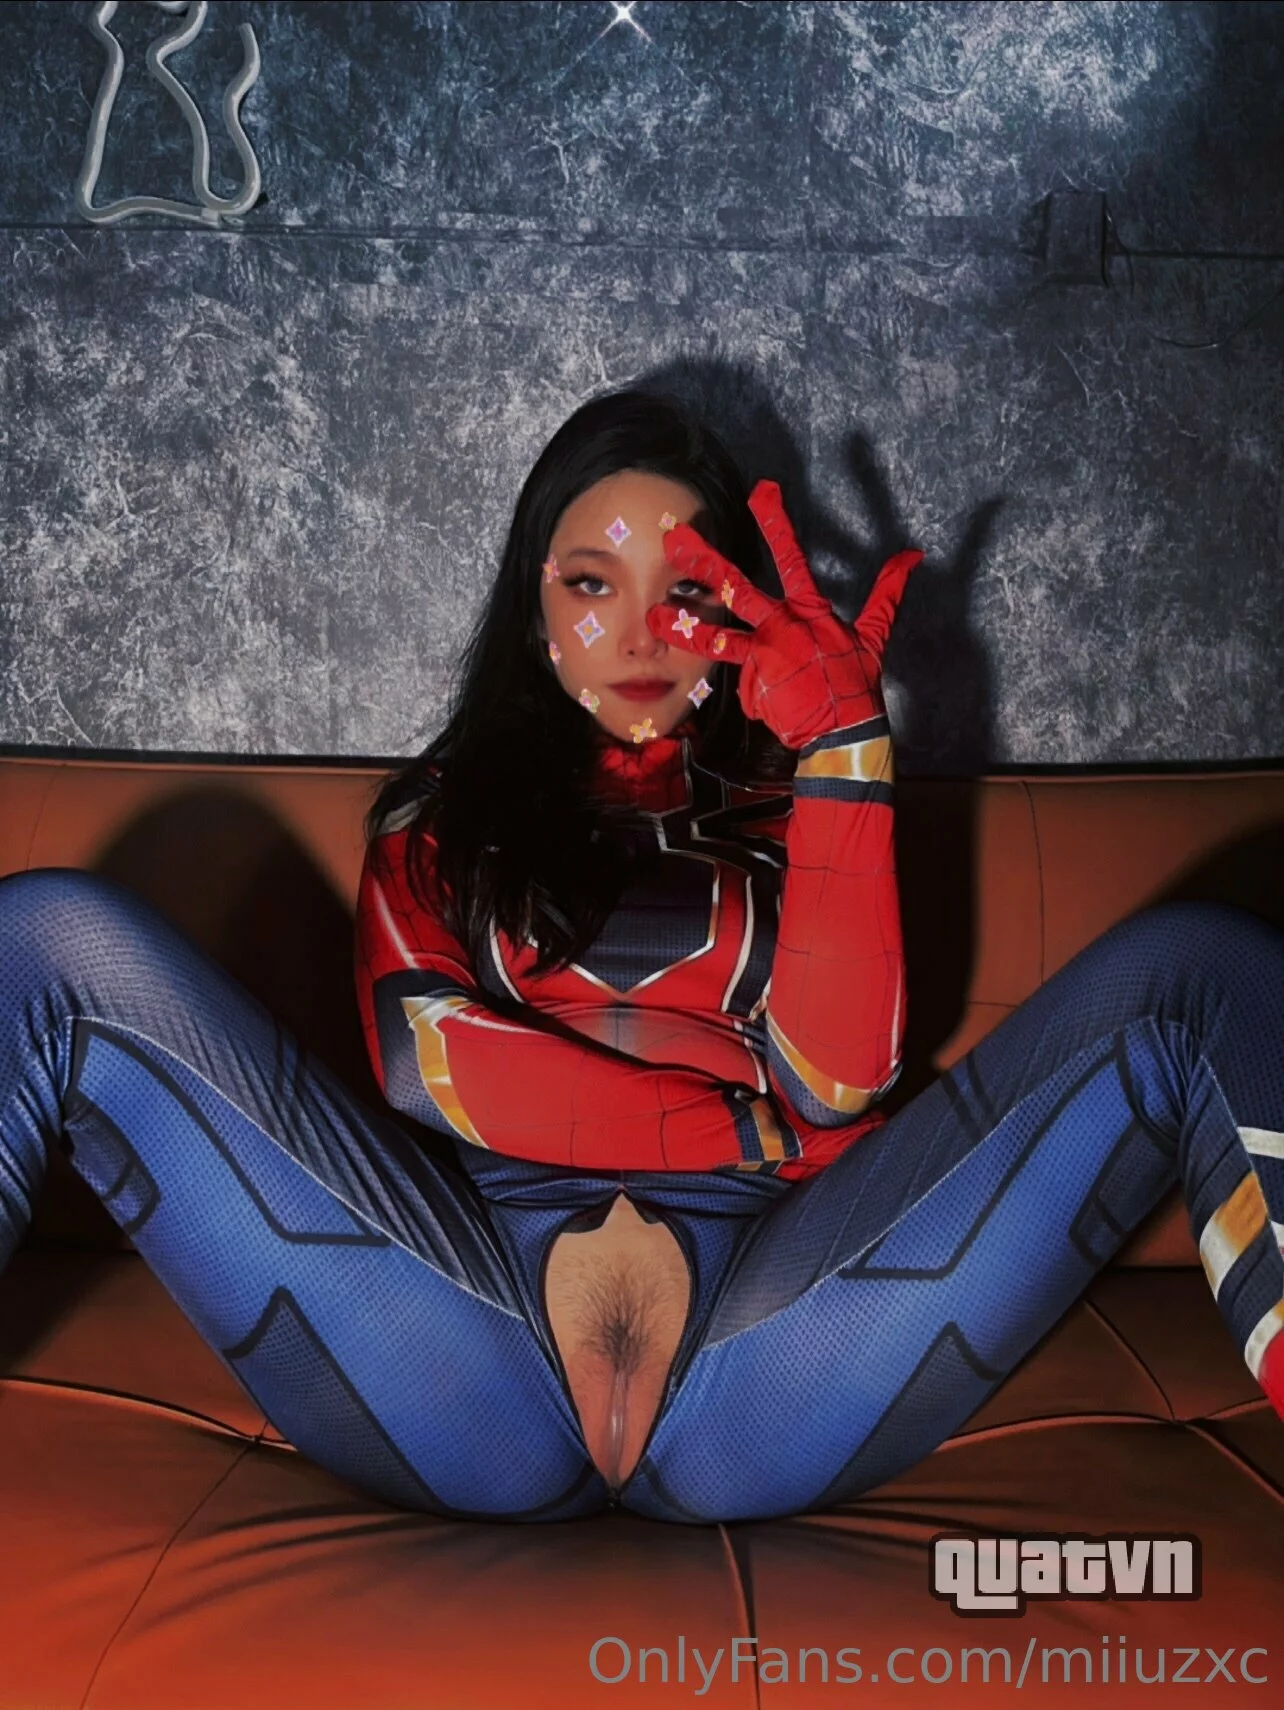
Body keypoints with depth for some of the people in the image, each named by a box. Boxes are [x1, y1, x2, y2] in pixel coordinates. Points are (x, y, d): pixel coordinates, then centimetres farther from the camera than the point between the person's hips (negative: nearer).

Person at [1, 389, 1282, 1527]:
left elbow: (838, 1086, 3)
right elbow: (421, 1064, 3)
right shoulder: (441, 816, 25)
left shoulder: (787, 811, 25)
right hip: (474, 1325, 0)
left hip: (758, 1318, 1)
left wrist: (842, 743, 2)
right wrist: (745, 1120, 1)